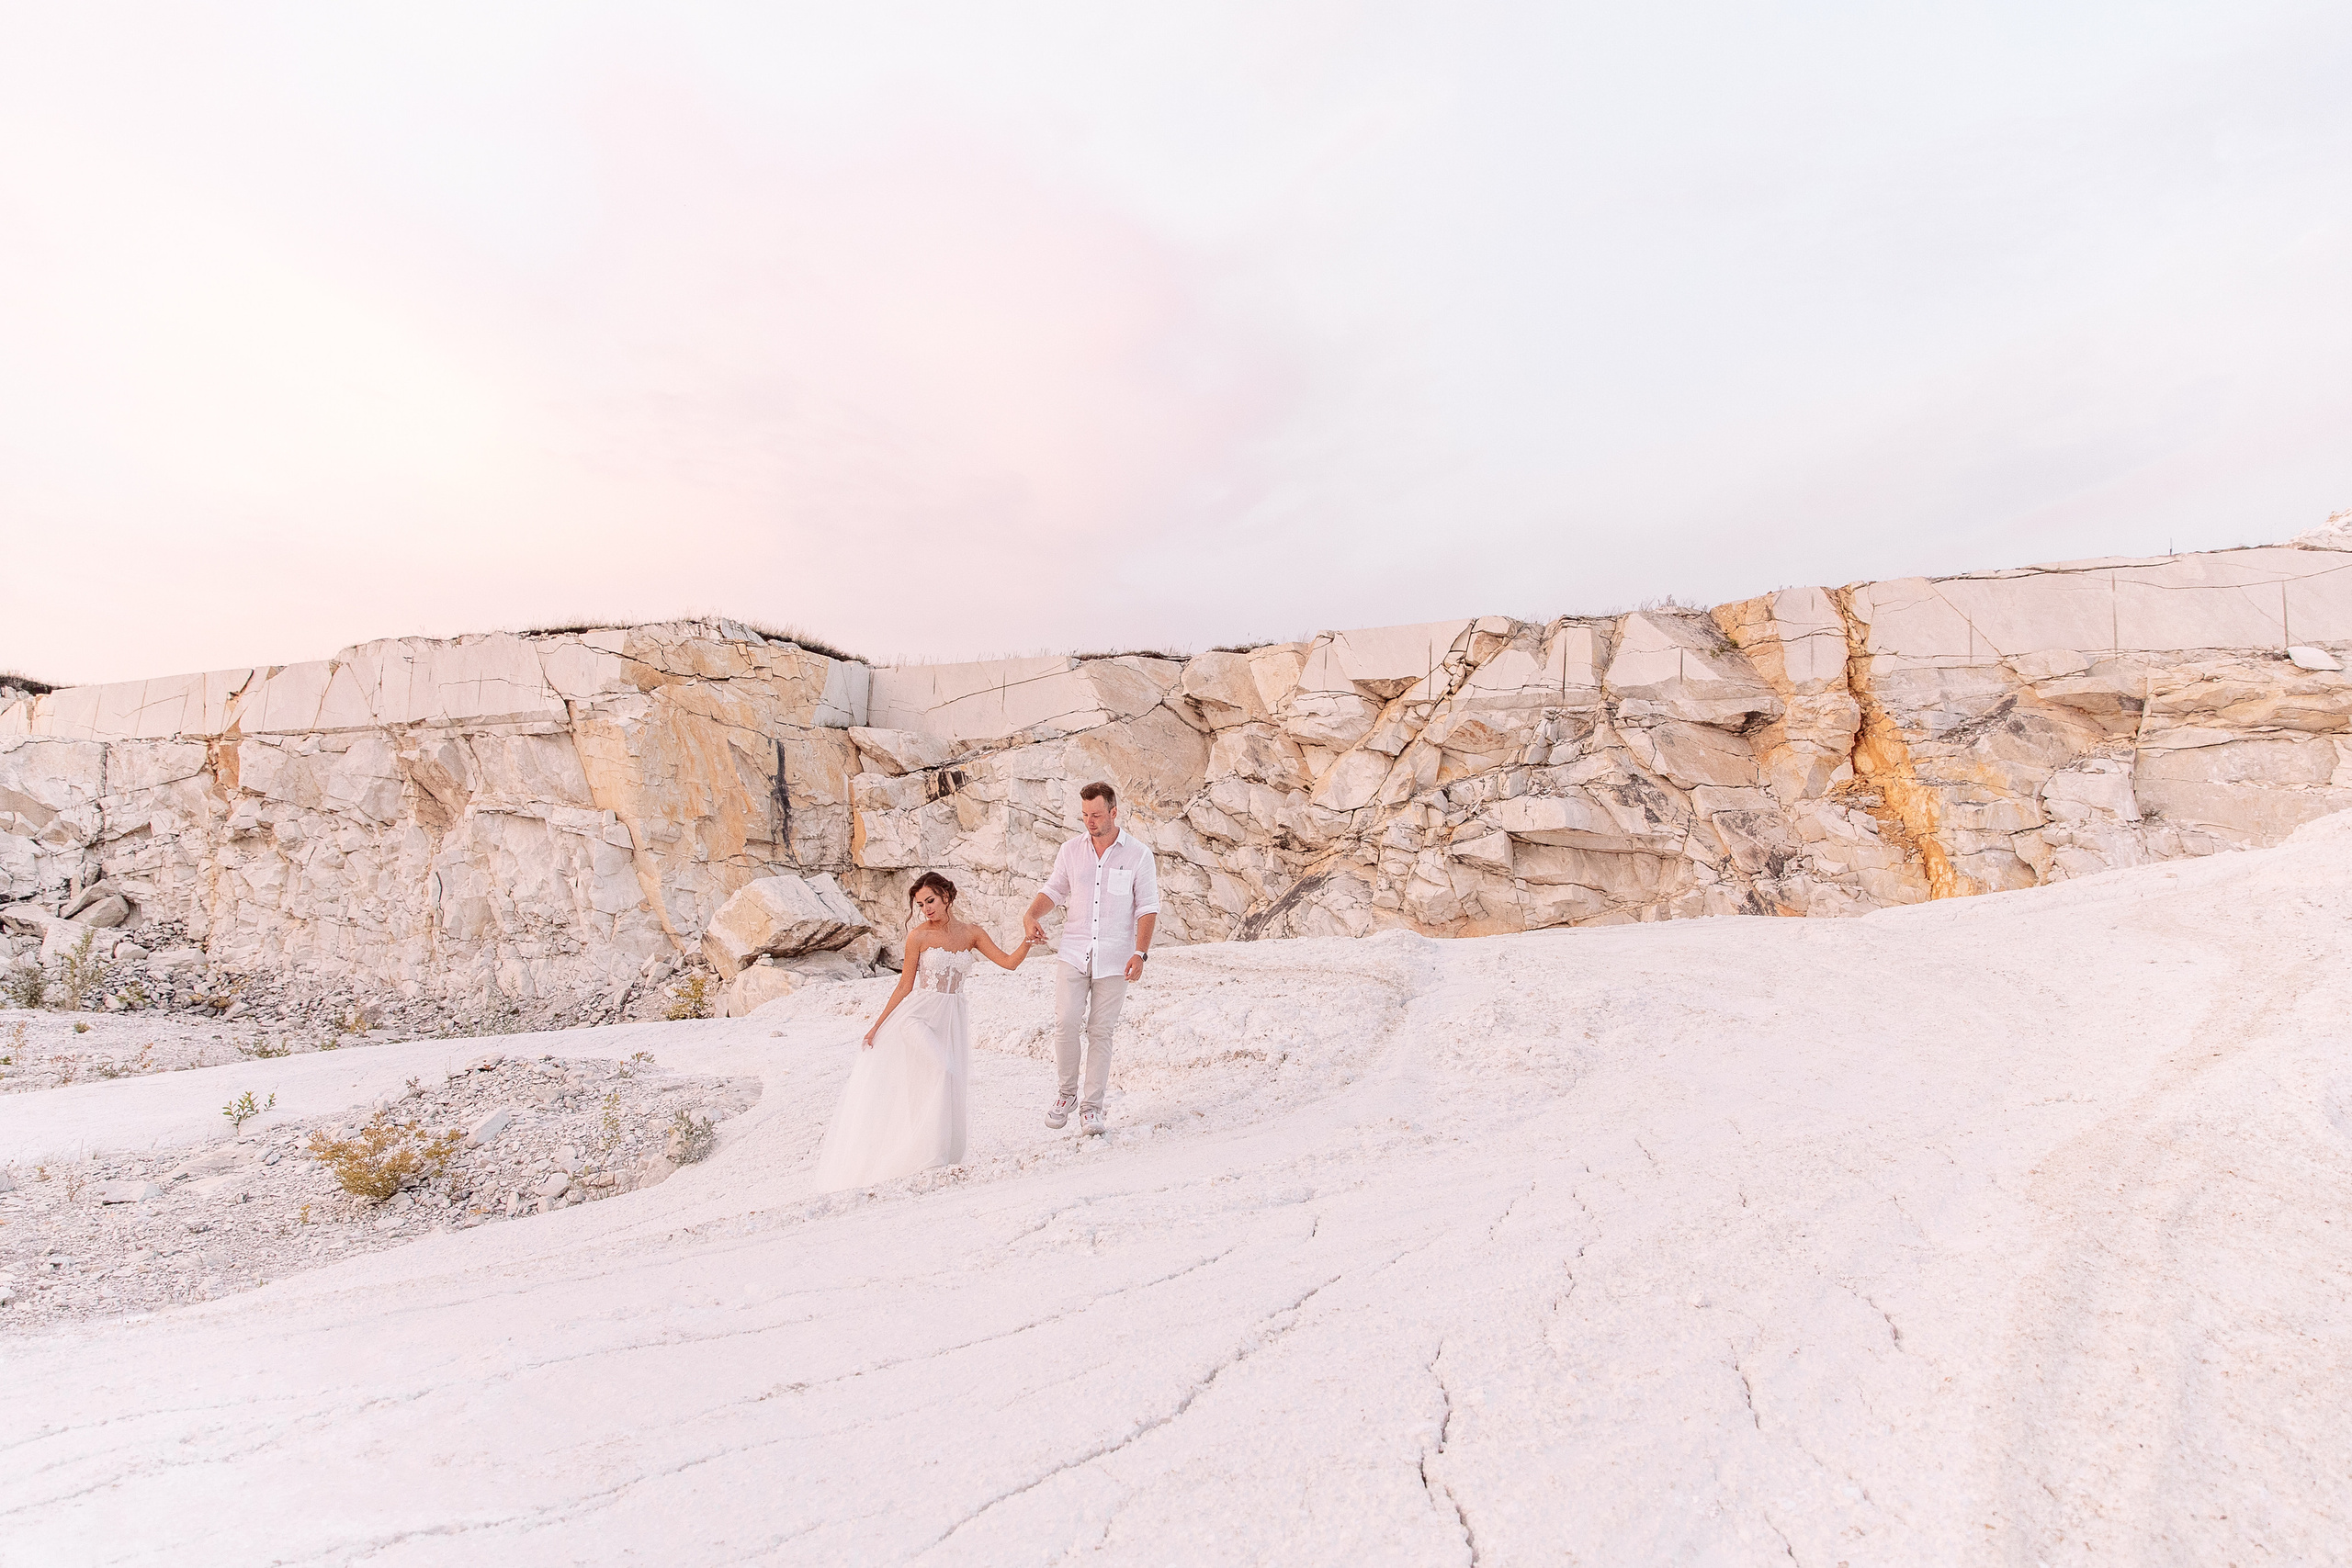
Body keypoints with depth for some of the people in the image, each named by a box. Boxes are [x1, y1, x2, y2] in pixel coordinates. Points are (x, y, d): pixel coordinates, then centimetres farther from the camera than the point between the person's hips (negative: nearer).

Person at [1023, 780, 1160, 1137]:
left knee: (1101, 1033, 4)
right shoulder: (1071, 850, 5)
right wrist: (1031, 915, -7)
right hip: (1073, 954, 2)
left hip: (1114, 960, -2)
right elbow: (1053, 890, 13)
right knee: (1065, 1024, -8)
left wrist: (1140, 953, -10)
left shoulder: (1138, 854, -3)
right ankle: (1067, 1093, 15)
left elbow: (1147, 907, -1)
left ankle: (1092, 1106, 17)